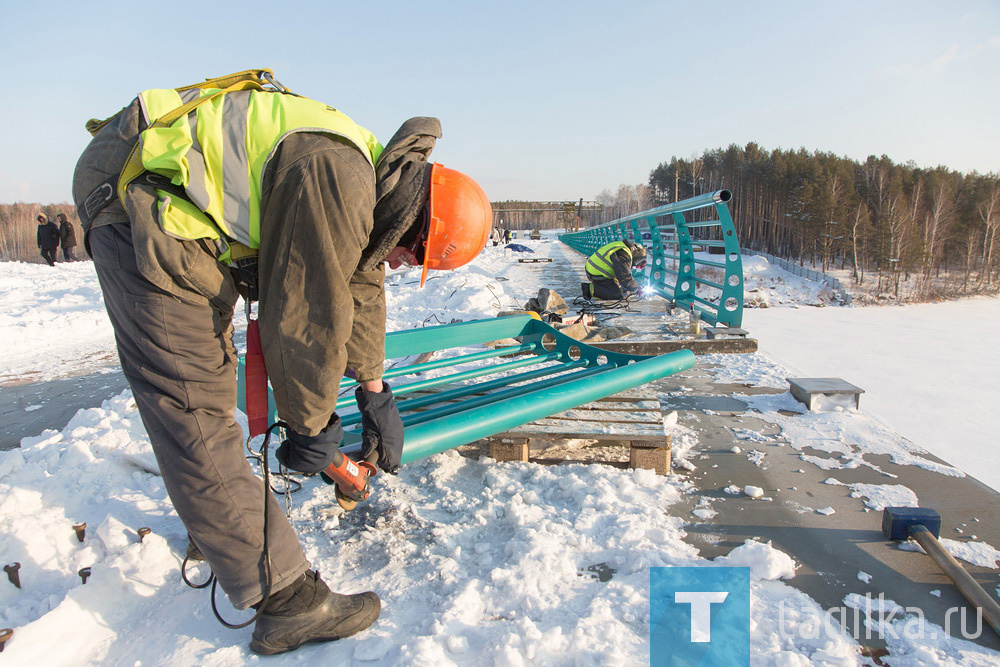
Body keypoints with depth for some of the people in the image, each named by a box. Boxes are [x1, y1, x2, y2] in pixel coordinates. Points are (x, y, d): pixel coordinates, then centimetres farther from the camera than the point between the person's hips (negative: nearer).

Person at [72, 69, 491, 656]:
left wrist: (375, 393, 24)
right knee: (194, 397, -12)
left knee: (210, 365, 20)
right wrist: (312, 424, -8)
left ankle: (213, 522, 40)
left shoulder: (365, 184, 6)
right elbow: (308, 315, -23)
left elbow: (360, 288, 17)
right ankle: (288, 598, -9)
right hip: (140, 200, -11)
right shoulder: (335, 177, -26)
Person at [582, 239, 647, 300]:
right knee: (617, 294, -10)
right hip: (598, 275, -10)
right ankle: (590, 289, -13)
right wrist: (636, 289, -5)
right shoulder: (624, 255, -20)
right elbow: (625, 278, -22)